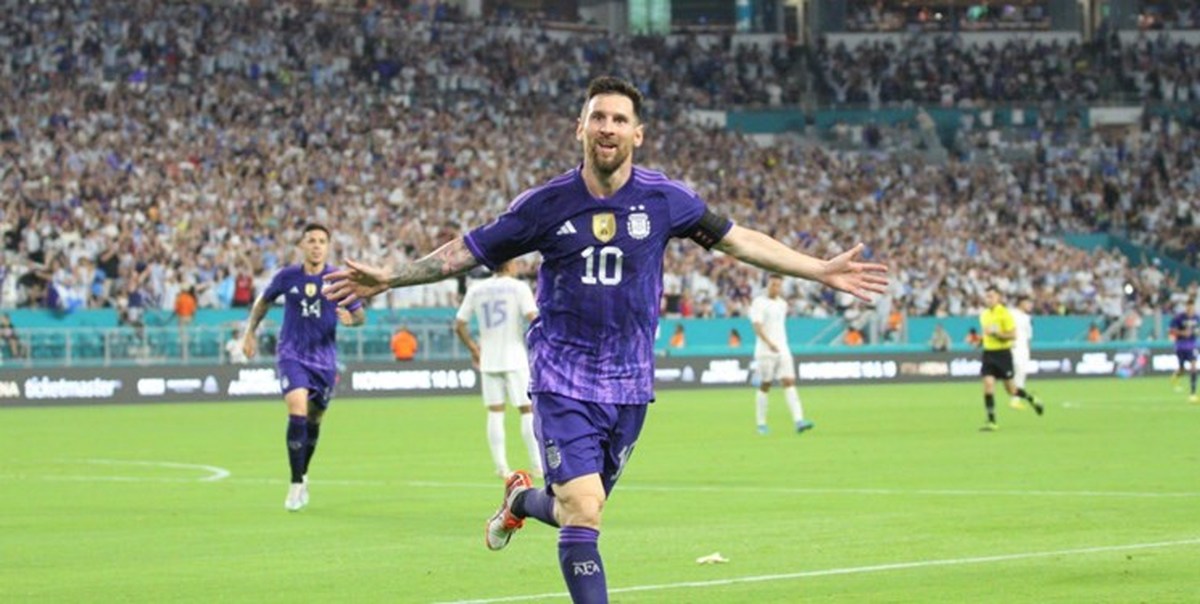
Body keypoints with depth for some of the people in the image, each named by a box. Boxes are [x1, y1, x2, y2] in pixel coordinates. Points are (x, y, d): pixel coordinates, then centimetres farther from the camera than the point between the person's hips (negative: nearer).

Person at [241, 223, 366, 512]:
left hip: (324, 358, 2)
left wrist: (351, 318, -21)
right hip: (292, 355, -2)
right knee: (298, 410, -22)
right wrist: (250, 332, 9)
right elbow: (263, 302, 14)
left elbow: (360, 314, 1)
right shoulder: (287, 277, -4)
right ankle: (297, 484, -18)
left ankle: (303, 474, 36)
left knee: (314, 420, 11)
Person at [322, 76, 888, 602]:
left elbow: (737, 239, 7)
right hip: (563, 379, -3)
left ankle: (522, 500, 47)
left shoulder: (664, 199, -3)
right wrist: (388, 278, -4)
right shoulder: (547, 204, -6)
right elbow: (467, 251, 2)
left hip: (629, 383, 3)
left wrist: (822, 271, 5)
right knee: (582, 511, -16)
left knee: (578, 508, 12)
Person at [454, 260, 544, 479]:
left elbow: (459, 325, 7)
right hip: (514, 358, -3)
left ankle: (501, 467, 4)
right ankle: (537, 464, 2)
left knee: (495, 412, 6)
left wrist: (473, 348, 18)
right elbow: (533, 318, -15)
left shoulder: (476, 290, 7)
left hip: (488, 361, 3)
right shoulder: (518, 287, -4)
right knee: (528, 410, 3)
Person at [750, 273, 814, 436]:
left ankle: (798, 421, -20)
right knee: (764, 386, 2)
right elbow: (757, 326, -18)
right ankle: (761, 424, 12)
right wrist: (769, 343, -30)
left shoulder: (782, 304, 14)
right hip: (765, 351, -5)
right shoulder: (759, 303, -6)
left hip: (783, 349, 5)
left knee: (789, 383, -8)